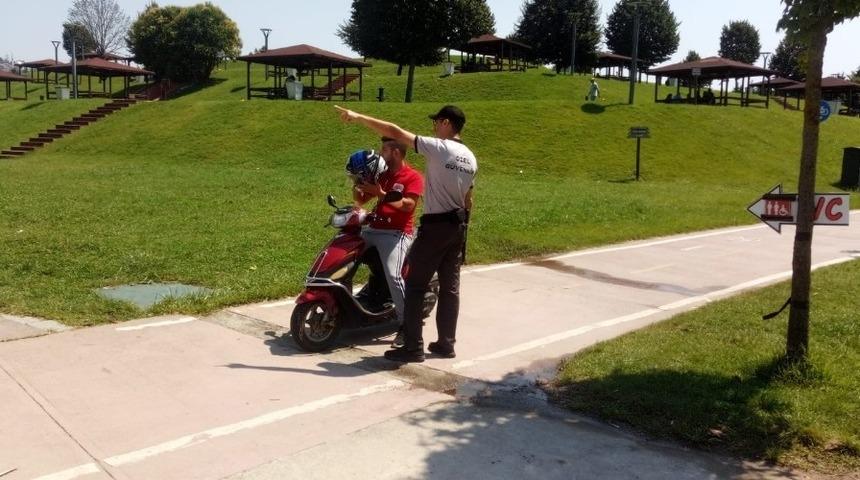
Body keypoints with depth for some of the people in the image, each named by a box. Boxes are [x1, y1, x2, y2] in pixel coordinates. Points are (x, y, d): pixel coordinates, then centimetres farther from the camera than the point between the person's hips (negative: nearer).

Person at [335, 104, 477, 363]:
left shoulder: (437, 148, -14)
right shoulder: (470, 158, 10)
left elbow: (395, 132, -15)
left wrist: (358, 117, -10)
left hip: (435, 225, -8)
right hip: (458, 226, 8)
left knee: (415, 285, -1)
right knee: (450, 287, 12)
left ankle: (413, 347, 0)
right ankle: (446, 343, 18)